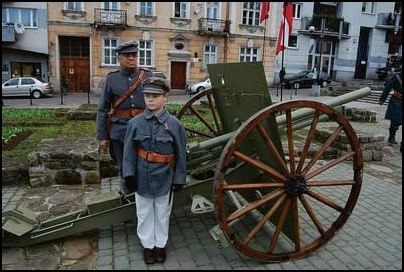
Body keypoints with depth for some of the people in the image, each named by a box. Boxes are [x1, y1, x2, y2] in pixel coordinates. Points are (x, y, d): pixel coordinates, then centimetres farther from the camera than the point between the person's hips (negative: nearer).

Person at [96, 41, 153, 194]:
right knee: (124, 170, 12)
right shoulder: (111, 79, 3)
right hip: (120, 132, 1)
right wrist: (102, 137, 0)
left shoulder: (148, 77, 3)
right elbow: (102, 110, 4)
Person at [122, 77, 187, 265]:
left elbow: (181, 154, -5)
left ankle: (160, 244, 37)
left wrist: (179, 178, -4)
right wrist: (129, 174, -6)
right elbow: (129, 151, -2)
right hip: (142, 178, 1)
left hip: (165, 179, -1)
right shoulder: (135, 122, -7)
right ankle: (148, 245, 36)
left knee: (162, 214, 17)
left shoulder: (174, 124, -10)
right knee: (144, 214, 16)